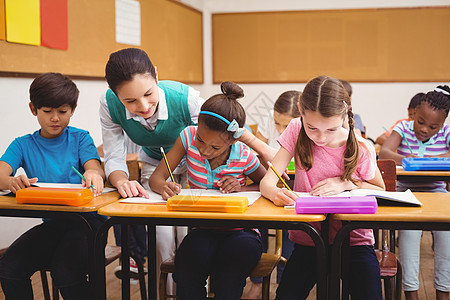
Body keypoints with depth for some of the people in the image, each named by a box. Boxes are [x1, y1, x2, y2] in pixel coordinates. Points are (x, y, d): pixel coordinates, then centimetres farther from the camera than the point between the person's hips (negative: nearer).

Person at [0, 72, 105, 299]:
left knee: (65, 273, -28)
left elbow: (95, 169, -11)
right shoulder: (23, 145, 11)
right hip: (51, 223, 3)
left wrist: (93, 174, -38)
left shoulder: (80, 138, 6)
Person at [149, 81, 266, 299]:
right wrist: (163, 187, -32)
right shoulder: (189, 137, -7)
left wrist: (241, 189, -15)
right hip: (202, 230, 2)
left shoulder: (243, 157, -10)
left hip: (239, 231, -1)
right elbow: (156, 177, -6)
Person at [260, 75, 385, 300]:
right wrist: (275, 193, -37)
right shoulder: (297, 131, -7)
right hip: (308, 237, 1)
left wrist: (347, 183, -12)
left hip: (354, 239, -1)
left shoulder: (361, 149, -10)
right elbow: (266, 181, -12)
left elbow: (380, 191, 8)